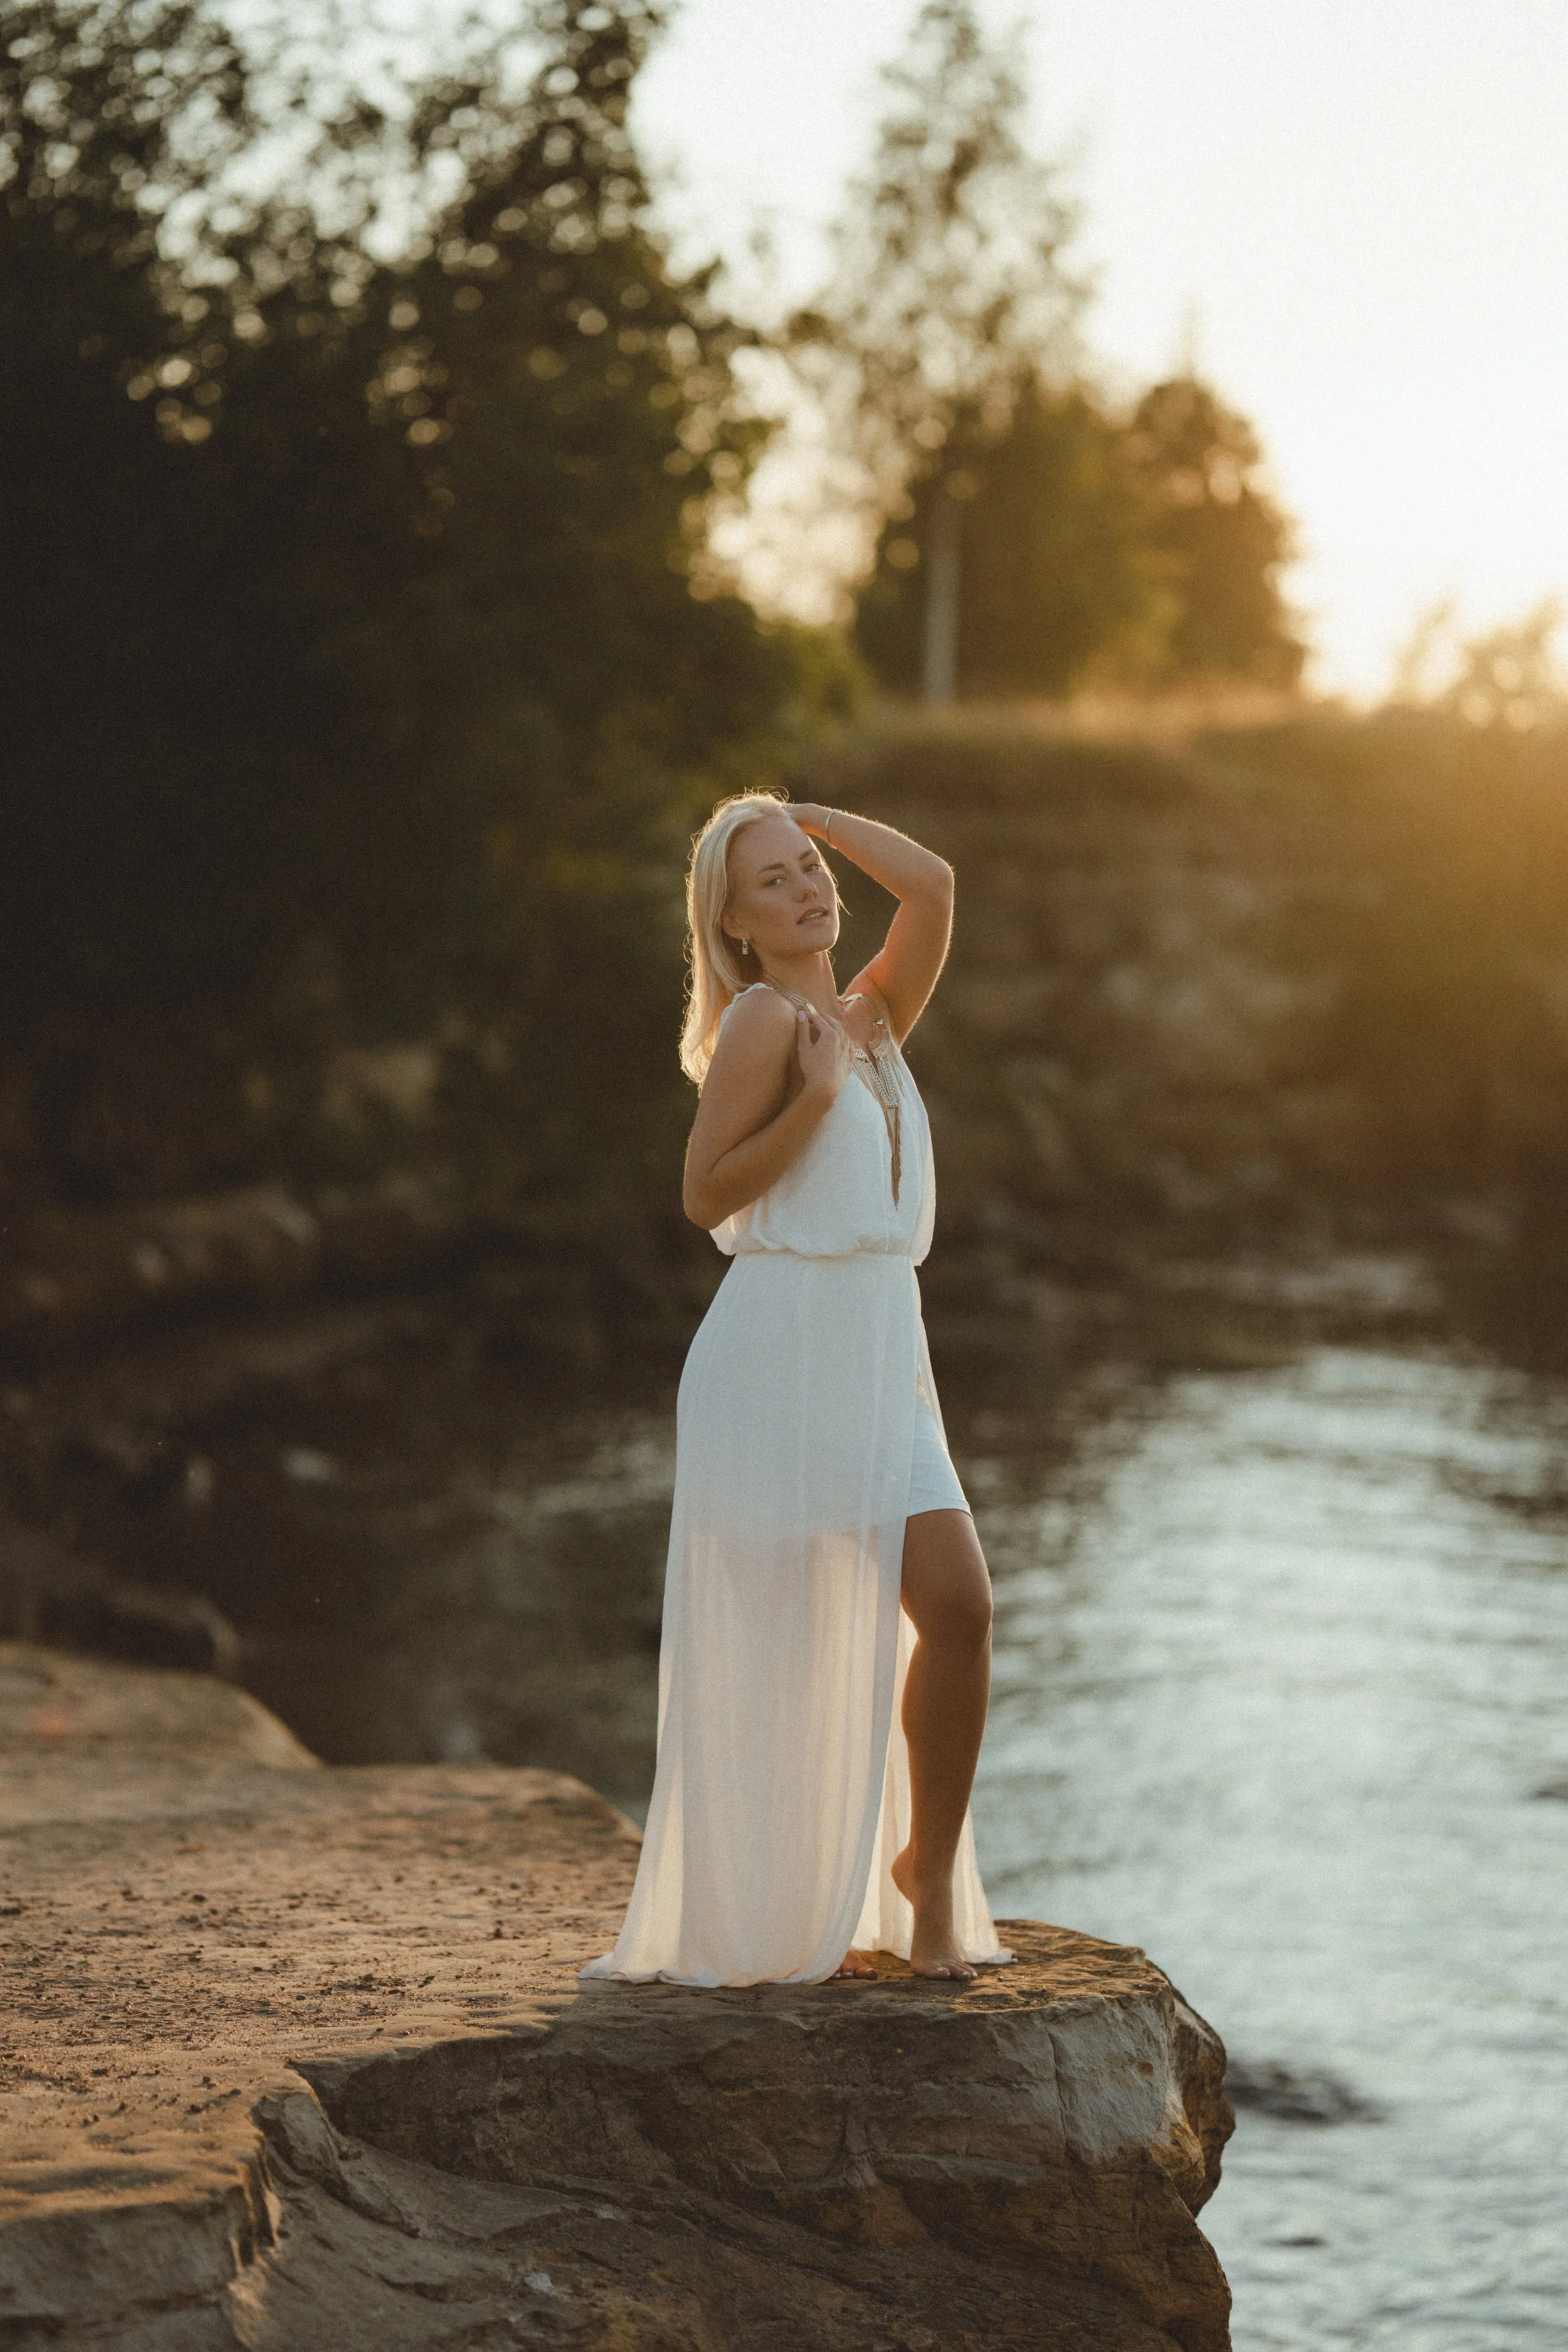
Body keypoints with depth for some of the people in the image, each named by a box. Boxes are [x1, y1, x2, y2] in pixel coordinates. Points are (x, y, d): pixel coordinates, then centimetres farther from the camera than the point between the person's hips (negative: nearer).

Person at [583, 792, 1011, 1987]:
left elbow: (933, 885, 2)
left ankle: (928, 1875, 7)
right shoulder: (761, 1018, -4)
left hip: (883, 1360, 6)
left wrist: (812, 816, 10)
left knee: (958, 1606, -8)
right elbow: (708, 1193, -8)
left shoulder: (872, 1016, 15)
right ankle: (759, 1922, 14)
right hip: (778, 1351, -6)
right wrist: (816, 1097, -18)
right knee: (774, 1646, 1)